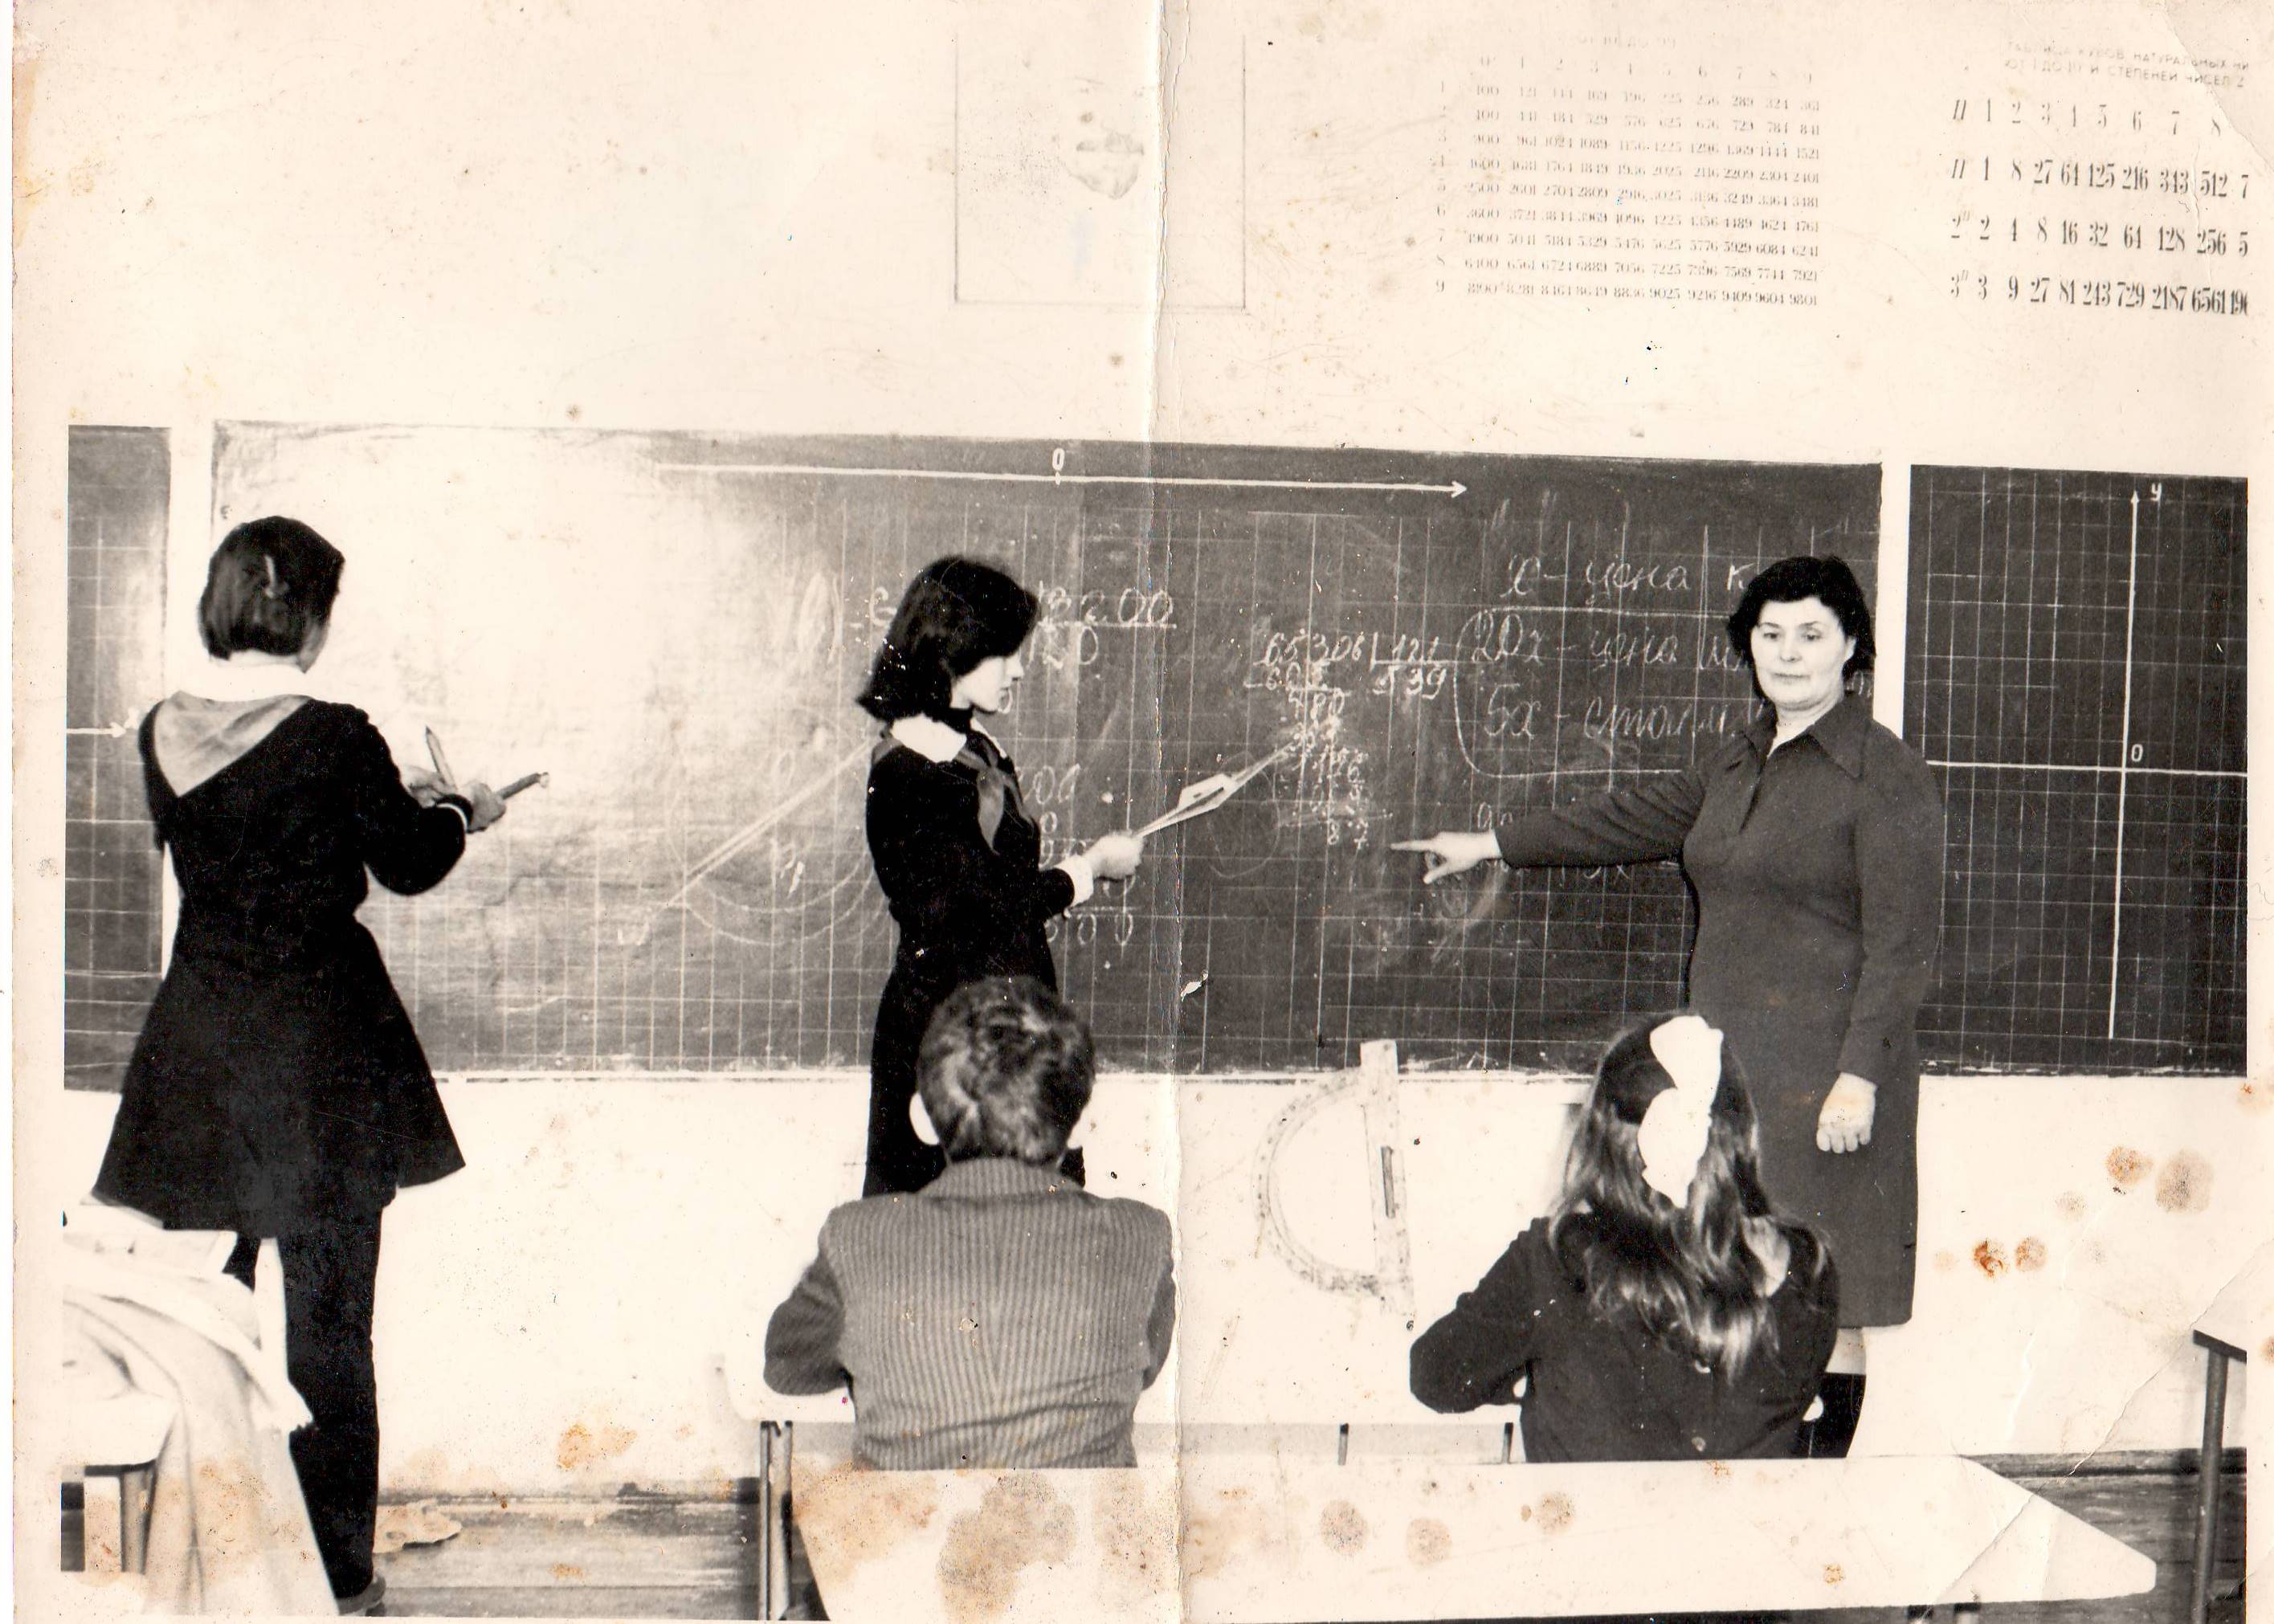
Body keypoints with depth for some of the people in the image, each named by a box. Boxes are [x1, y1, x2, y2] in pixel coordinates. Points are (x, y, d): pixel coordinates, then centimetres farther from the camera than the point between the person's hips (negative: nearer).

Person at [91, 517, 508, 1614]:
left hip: (196, 1049, 5)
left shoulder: (164, 733, 1)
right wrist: (461, 813, 16)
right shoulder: (337, 741, -17)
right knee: (327, 1318, 5)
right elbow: (409, 864, -5)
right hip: (322, 1057, -5)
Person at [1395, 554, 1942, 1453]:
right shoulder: (1736, 762, 16)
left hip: (1824, 1070, -7)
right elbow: (1636, 819, 27)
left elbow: (1901, 945, -11)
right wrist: (1490, 844, 30)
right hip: (1731, 1065, 7)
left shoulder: (1885, 772, -6)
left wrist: (1860, 1076, -19)